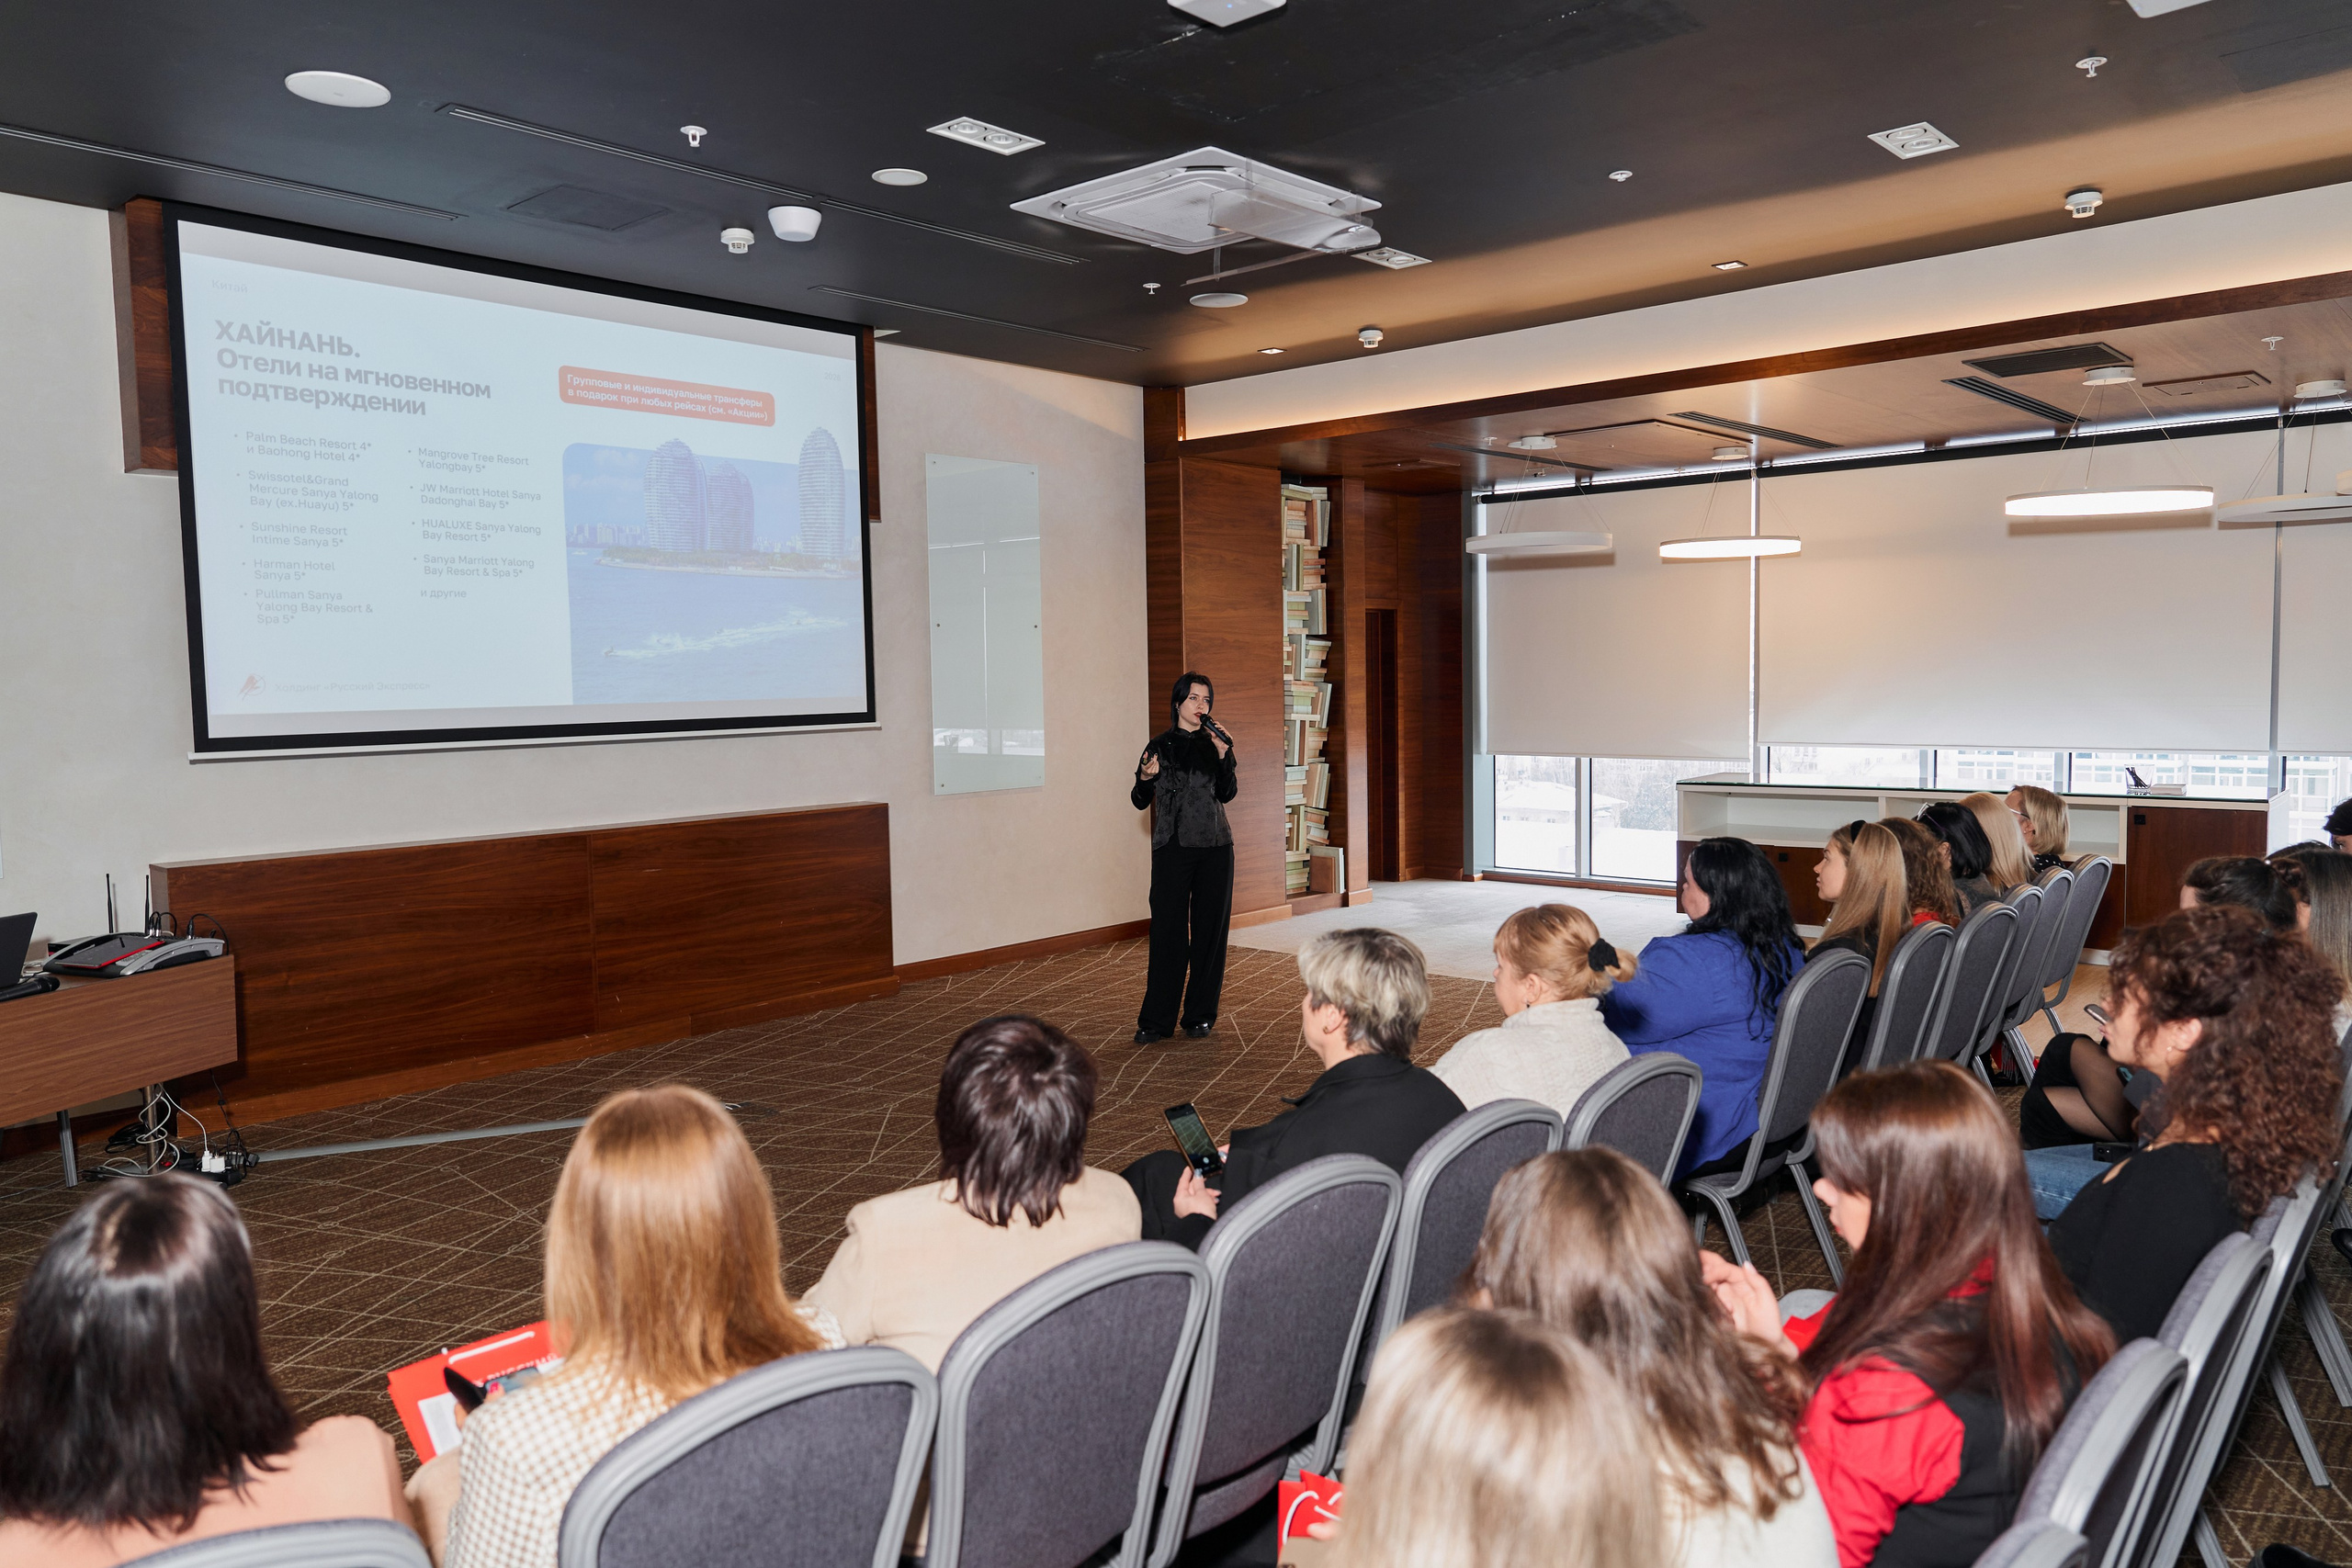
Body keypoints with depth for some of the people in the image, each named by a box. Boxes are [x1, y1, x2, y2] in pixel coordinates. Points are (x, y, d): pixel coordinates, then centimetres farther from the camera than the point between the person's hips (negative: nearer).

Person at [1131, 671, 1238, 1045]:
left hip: (1215, 847, 2)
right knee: (1168, 929, -4)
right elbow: (1140, 801, 5)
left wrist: (1223, 754, -16)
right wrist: (1145, 779, -15)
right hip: (1172, 847, -2)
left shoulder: (1215, 743, 8)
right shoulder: (1161, 745, 3)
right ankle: (1156, 1020, 2)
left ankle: (1200, 1015, 13)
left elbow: (1227, 794, -4)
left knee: (1209, 928, 3)